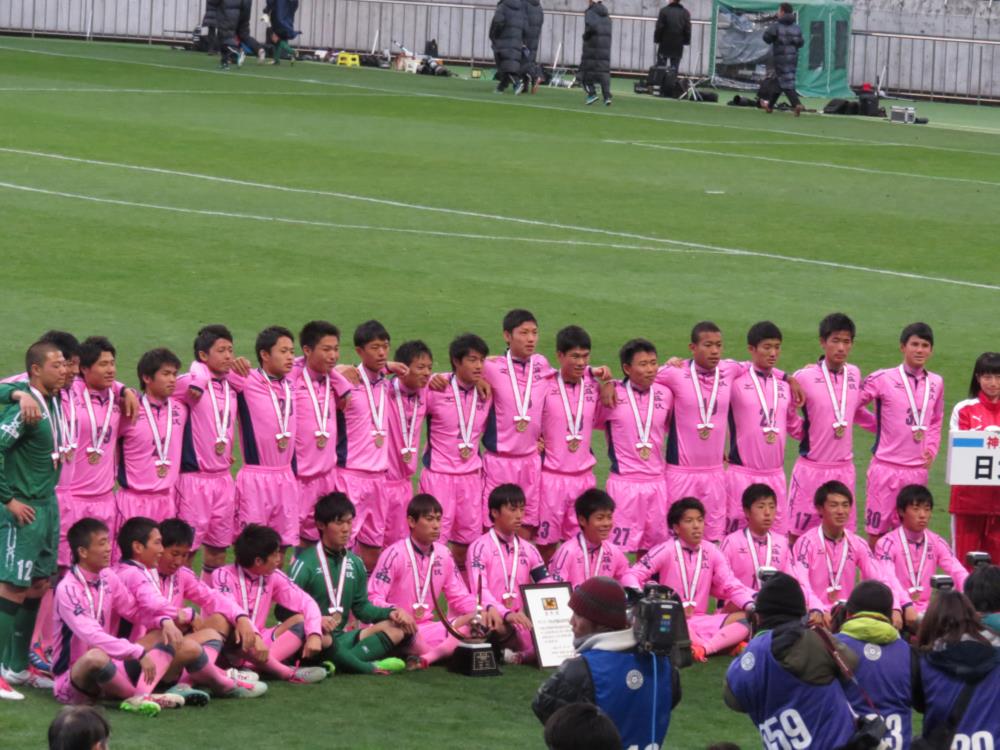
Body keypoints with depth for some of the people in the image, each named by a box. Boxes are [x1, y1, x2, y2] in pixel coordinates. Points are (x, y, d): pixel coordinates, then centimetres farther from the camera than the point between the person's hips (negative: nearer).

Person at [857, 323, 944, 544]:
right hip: (886, 467, -4)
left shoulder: (936, 383, 8)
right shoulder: (883, 379, -6)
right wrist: (878, 426, 1)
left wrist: (931, 449, 6)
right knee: (876, 532, -1)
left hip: (918, 471, 4)